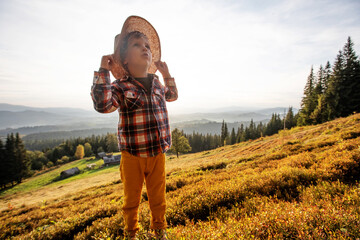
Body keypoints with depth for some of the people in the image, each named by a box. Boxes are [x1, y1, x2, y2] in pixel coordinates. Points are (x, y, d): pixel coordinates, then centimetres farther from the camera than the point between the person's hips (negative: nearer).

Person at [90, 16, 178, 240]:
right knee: (132, 198, 18)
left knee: (158, 197, 19)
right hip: (133, 156, -3)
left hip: (158, 154, 4)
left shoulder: (157, 84, 7)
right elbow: (102, 105, -28)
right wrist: (103, 71, -23)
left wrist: (167, 74, 16)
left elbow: (172, 96, 26)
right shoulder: (121, 87, -10)